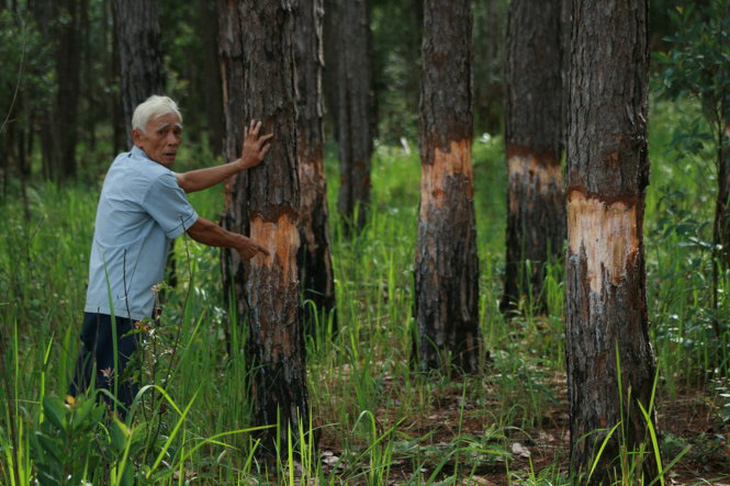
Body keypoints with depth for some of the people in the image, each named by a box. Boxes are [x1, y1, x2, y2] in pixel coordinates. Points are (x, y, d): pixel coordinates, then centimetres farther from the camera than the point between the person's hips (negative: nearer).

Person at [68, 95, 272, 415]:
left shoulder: (125, 164, 15)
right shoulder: (153, 179, -13)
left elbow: (184, 181, 25)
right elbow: (198, 230, -1)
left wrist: (241, 164, 26)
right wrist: (240, 243, 17)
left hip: (102, 303, 10)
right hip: (121, 312, -10)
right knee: (111, 411, -12)